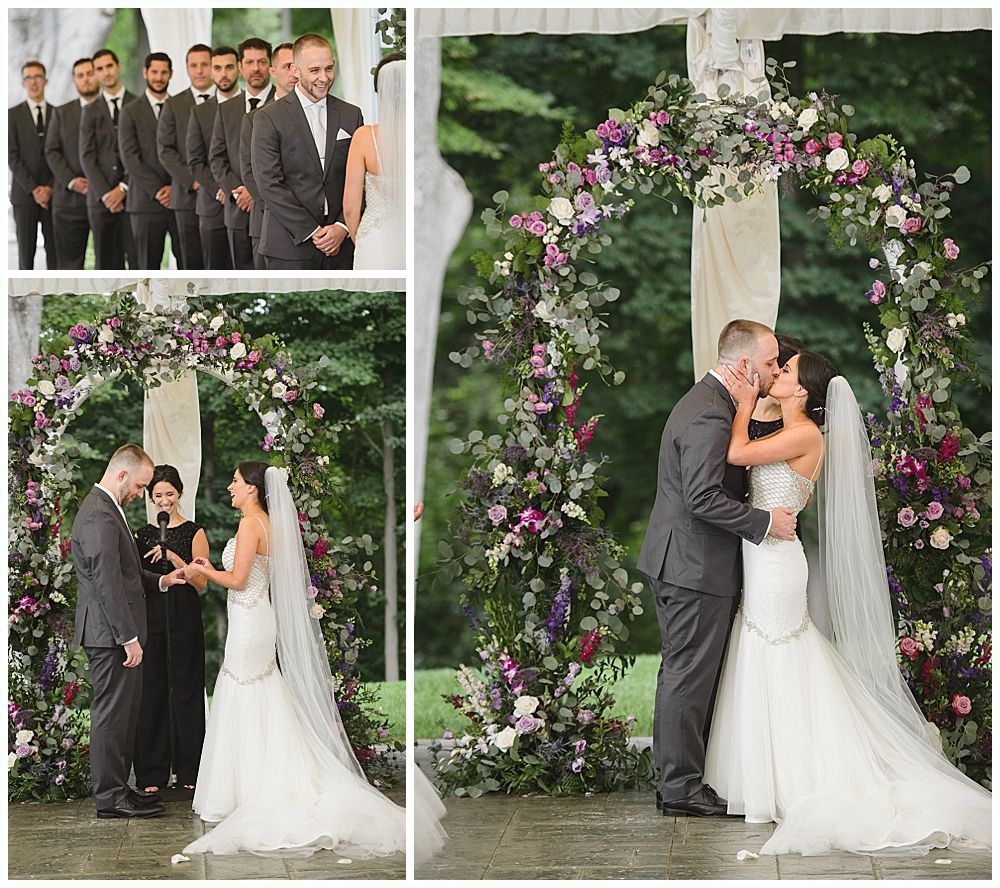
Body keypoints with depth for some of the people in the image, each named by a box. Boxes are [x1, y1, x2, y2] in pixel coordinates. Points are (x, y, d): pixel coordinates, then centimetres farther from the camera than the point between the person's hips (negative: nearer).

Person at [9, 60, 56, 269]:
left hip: (53, 194, 2)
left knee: (55, 250, -1)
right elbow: (12, 156, -3)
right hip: (24, 195, -2)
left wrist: (50, 188, -7)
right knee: (26, 251, -1)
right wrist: (33, 189, -11)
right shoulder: (14, 115, 3)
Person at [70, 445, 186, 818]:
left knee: (123, 713, 14)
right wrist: (129, 638, -21)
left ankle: (118, 788, 19)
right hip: (111, 634, -11)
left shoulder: (105, 509, 17)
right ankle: (110, 796, 0)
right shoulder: (99, 516, -18)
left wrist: (160, 581, 10)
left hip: (117, 634, 11)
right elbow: (108, 582, -22)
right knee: (112, 712, -5)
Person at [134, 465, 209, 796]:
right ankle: (152, 772, 6)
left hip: (184, 617, -2)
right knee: (151, 690, 1)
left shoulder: (194, 532, 2)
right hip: (150, 617, 2)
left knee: (185, 688, 0)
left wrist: (173, 557, -17)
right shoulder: (142, 535, 11)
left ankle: (189, 770, 8)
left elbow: (201, 582, -5)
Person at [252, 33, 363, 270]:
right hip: (290, 246, -3)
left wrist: (342, 227, -6)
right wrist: (312, 232, -12)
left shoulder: (351, 115, 10)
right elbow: (270, 184, -9)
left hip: (341, 246, 3)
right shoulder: (269, 119, -2)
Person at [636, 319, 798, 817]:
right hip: (697, 568, -11)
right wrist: (766, 522, -18)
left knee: (682, 673, 15)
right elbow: (705, 498, -25)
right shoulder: (710, 417, -21)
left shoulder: (704, 401, 14)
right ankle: (681, 787, 1)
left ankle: (673, 776, 21)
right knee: (690, 677, -4)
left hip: (679, 562, 11)